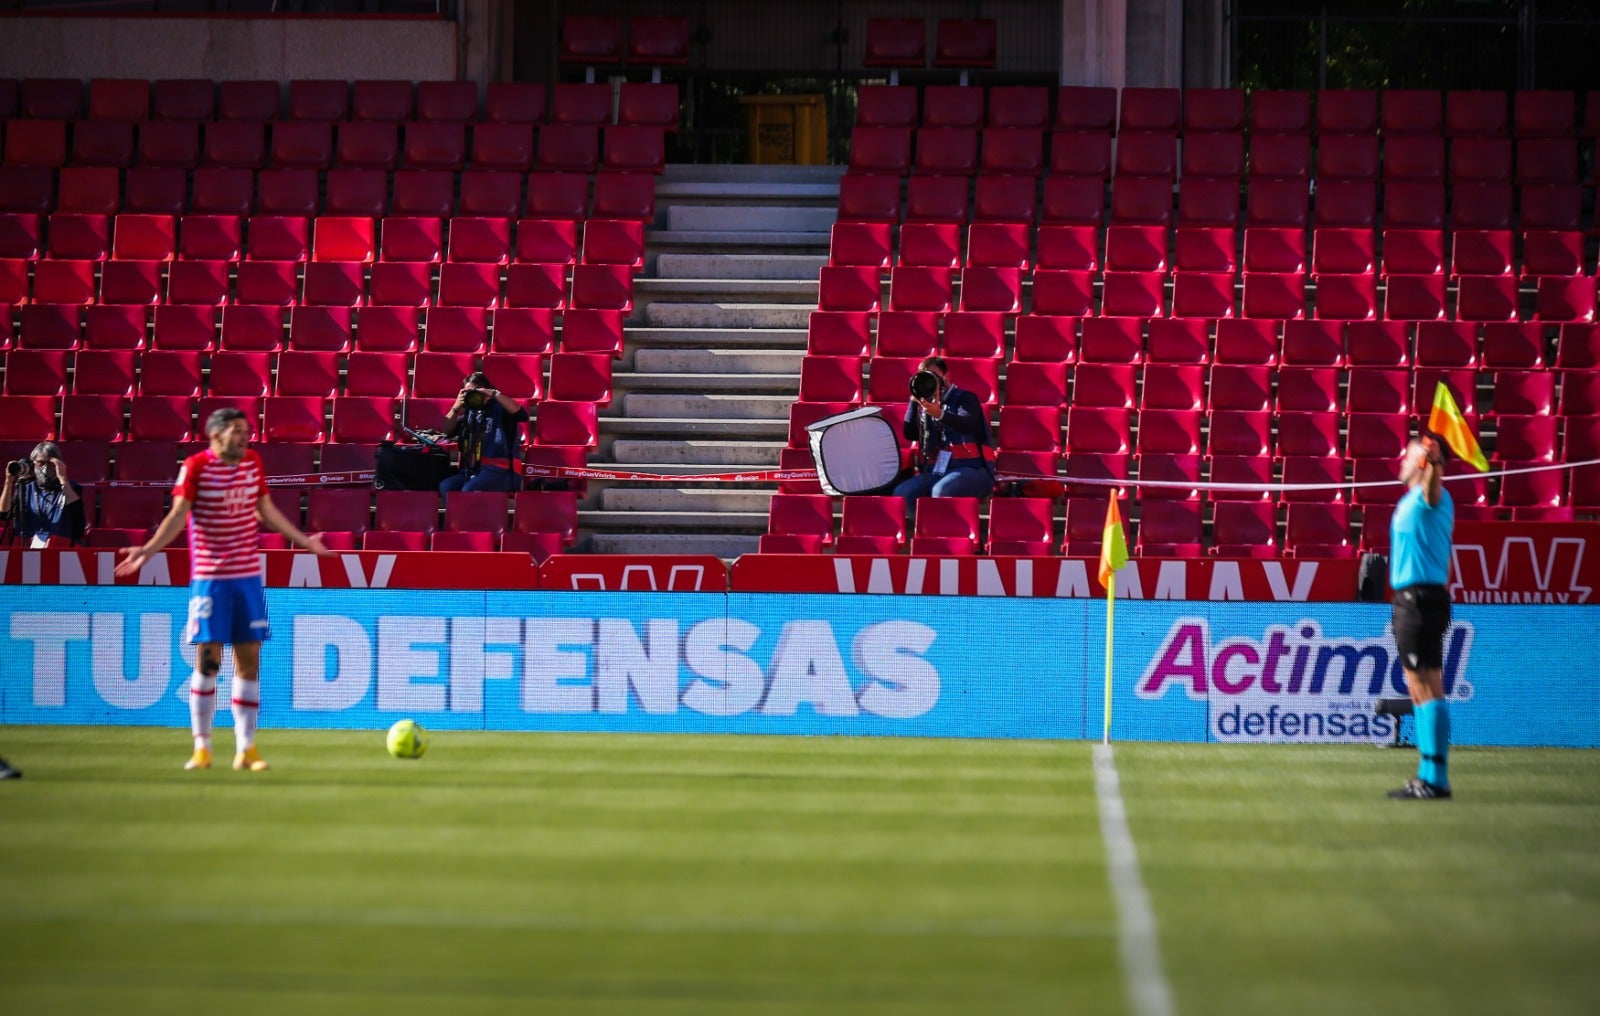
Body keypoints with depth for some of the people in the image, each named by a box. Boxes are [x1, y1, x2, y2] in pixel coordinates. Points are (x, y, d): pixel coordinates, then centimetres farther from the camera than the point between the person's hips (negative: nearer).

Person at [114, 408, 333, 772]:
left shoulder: (253, 462, 7)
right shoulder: (196, 466, -7)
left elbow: (266, 511, 19)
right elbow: (178, 515, -12)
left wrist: (302, 539, 27)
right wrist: (149, 549, -25)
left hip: (248, 577, 5)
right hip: (209, 577, -5)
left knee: (249, 661, 4)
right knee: (207, 659, -6)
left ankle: (245, 748, 10)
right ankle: (202, 747, 3)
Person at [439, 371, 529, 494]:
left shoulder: (499, 408, 5)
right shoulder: (467, 412, 20)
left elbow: (522, 415, -14)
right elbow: (447, 432, 13)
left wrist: (495, 394, -16)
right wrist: (456, 408, -1)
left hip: (499, 471, -5)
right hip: (470, 470, 5)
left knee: (469, 490, -34)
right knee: (446, 487, -24)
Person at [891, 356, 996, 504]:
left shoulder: (964, 398, 5)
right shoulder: (925, 406, 21)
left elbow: (968, 424, -17)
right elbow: (910, 434, 9)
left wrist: (940, 414, -36)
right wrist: (914, 400, 1)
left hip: (970, 469, -5)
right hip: (934, 471, 6)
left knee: (941, 492, -37)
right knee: (901, 493, -21)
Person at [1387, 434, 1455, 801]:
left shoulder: (1429, 497, -11)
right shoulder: (1412, 500, 20)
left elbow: (1433, 486, -36)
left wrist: (1432, 462, -57)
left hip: (1420, 600, -11)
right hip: (1410, 598, 11)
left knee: (1426, 688, -12)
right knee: (1419, 690, 14)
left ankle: (1435, 779, -14)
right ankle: (1427, 776, 19)